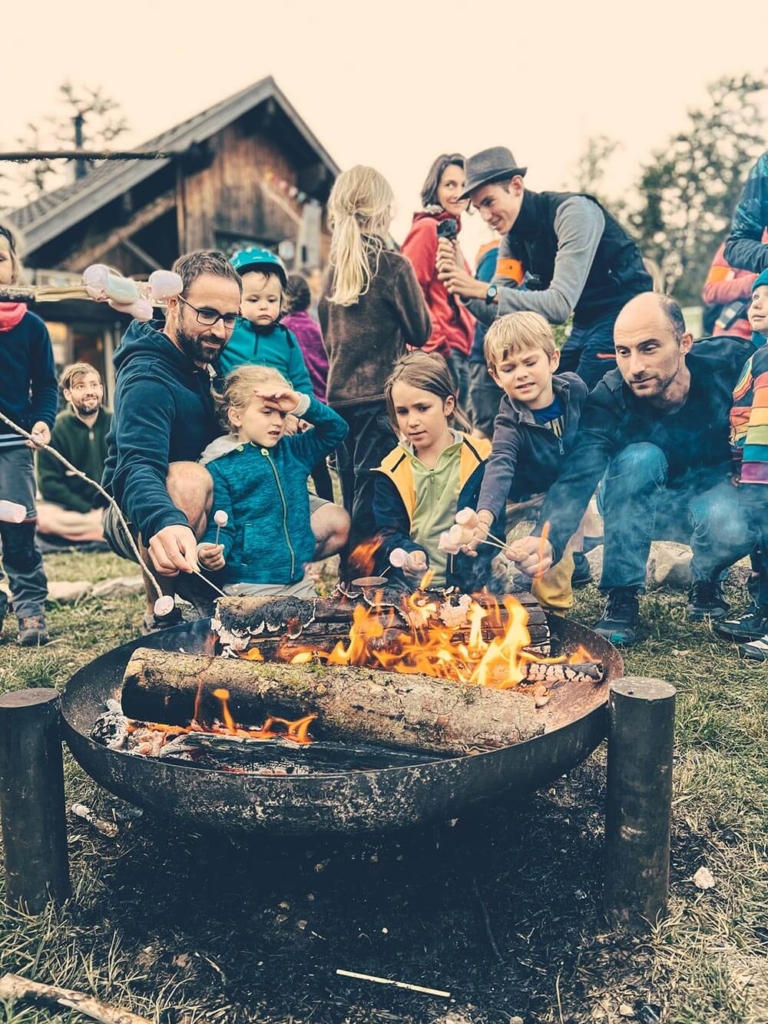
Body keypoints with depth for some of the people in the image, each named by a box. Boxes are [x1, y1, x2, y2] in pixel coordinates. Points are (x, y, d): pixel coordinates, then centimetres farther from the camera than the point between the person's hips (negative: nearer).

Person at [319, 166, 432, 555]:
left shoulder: (334, 270, 7)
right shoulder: (393, 265, -9)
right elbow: (420, 332, 0)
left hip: (341, 395, 6)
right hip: (380, 395, -6)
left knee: (353, 497, 14)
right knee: (374, 494, -3)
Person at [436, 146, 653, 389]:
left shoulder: (572, 211, -20)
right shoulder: (513, 237, 3)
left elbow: (561, 305, -28)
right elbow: (496, 313, 1)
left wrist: (485, 290, -32)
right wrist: (465, 288, -18)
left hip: (623, 314, -8)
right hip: (586, 322, 8)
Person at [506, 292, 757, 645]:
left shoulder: (731, 361, -23)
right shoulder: (608, 401, -26)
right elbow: (576, 480, -38)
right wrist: (548, 541, -57)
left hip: (716, 491, 0)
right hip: (638, 504, 0)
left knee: (730, 526, -35)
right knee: (640, 457, -34)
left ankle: (706, 580, 2)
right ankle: (622, 597, -22)